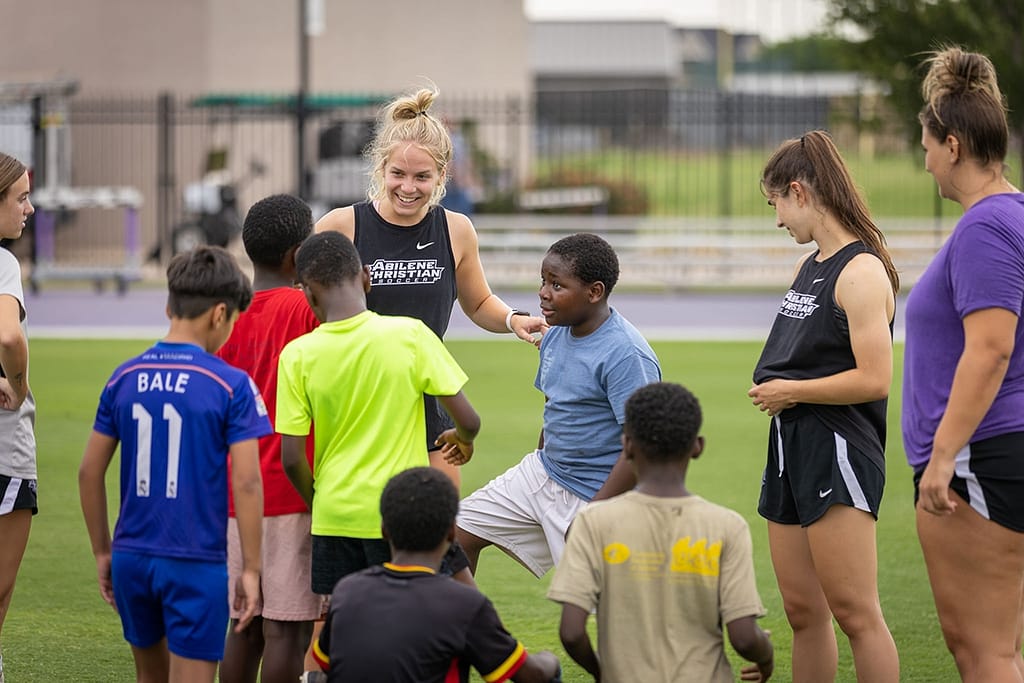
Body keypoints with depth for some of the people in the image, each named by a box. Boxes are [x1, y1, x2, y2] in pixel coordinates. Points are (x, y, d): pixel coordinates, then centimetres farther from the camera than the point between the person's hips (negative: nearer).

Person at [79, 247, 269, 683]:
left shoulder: (125, 378, 4)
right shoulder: (231, 386, -10)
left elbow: (90, 471, 7)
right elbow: (246, 483, -14)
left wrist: (103, 552, 17)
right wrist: (251, 569, -8)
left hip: (132, 558, 5)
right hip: (196, 564, -5)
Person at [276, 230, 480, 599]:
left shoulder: (297, 355, -5)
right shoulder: (410, 335, -8)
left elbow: (292, 458, -5)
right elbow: (468, 420, -6)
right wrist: (463, 440, 18)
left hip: (334, 516, 2)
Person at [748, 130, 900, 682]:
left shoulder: (861, 271, -12)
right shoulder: (810, 265, 16)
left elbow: (873, 379, -20)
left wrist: (791, 391, -10)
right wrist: (772, 390, 5)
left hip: (838, 450, -9)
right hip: (791, 447, 9)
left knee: (853, 612, -11)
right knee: (802, 611, 11)